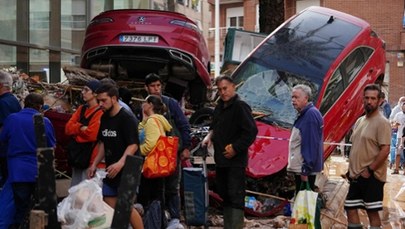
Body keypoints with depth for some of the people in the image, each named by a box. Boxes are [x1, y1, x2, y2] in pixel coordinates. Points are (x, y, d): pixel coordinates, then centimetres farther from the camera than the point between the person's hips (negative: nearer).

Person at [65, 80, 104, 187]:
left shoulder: (101, 112, -12)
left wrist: (76, 133, -4)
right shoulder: (81, 109, 13)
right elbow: (68, 128, 5)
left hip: (91, 159, -8)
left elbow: (92, 134, -20)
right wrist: (81, 127, -14)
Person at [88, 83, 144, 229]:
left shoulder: (127, 119, -13)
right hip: (110, 172, 8)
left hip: (126, 172, -8)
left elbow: (133, 145, -21)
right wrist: (95, 164, 13)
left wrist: (120, 164, -34)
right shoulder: (104, 118, 11)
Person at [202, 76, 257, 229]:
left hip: (235, 160, -9)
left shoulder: (240, 106, -12)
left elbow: (251, 131, -18)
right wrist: (209, 136, 7)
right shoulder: (219, 107, 14)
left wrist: (235, 149, -17)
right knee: (224, 196, 15)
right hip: (221, 159, 9)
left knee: (236, 197, -9)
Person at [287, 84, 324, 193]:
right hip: (299, 167, 10)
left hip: (305, 168, -10)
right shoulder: (304, 114, 14)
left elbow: (311, 144, -22)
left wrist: (305, 170, -22)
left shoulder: (311, 114, -17)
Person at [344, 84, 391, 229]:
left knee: (372, 211, -2)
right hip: (356, 176, 8)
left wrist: (369, 170, -18)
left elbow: (385, 150, -19)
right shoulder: (360, 121, 14)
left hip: (371, 177, -8)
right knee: (350, 208, 10)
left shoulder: (382, 122, -12)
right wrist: (351, 169, 13)